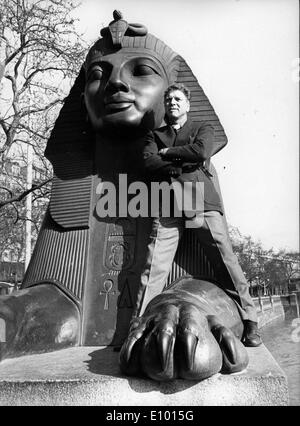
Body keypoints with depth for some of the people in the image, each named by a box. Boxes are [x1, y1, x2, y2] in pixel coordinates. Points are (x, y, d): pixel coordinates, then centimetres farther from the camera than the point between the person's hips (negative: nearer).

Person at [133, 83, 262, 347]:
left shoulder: (203, 128, 22)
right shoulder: (155, 135, 26)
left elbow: (201, 151, -2)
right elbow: (149, 162, 5)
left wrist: (168, 153, 6)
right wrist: (185, 161, -1)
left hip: (202, 202, -1)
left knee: (227, 262, -5)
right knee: (154, 268, -7)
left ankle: (250, 322, 4)